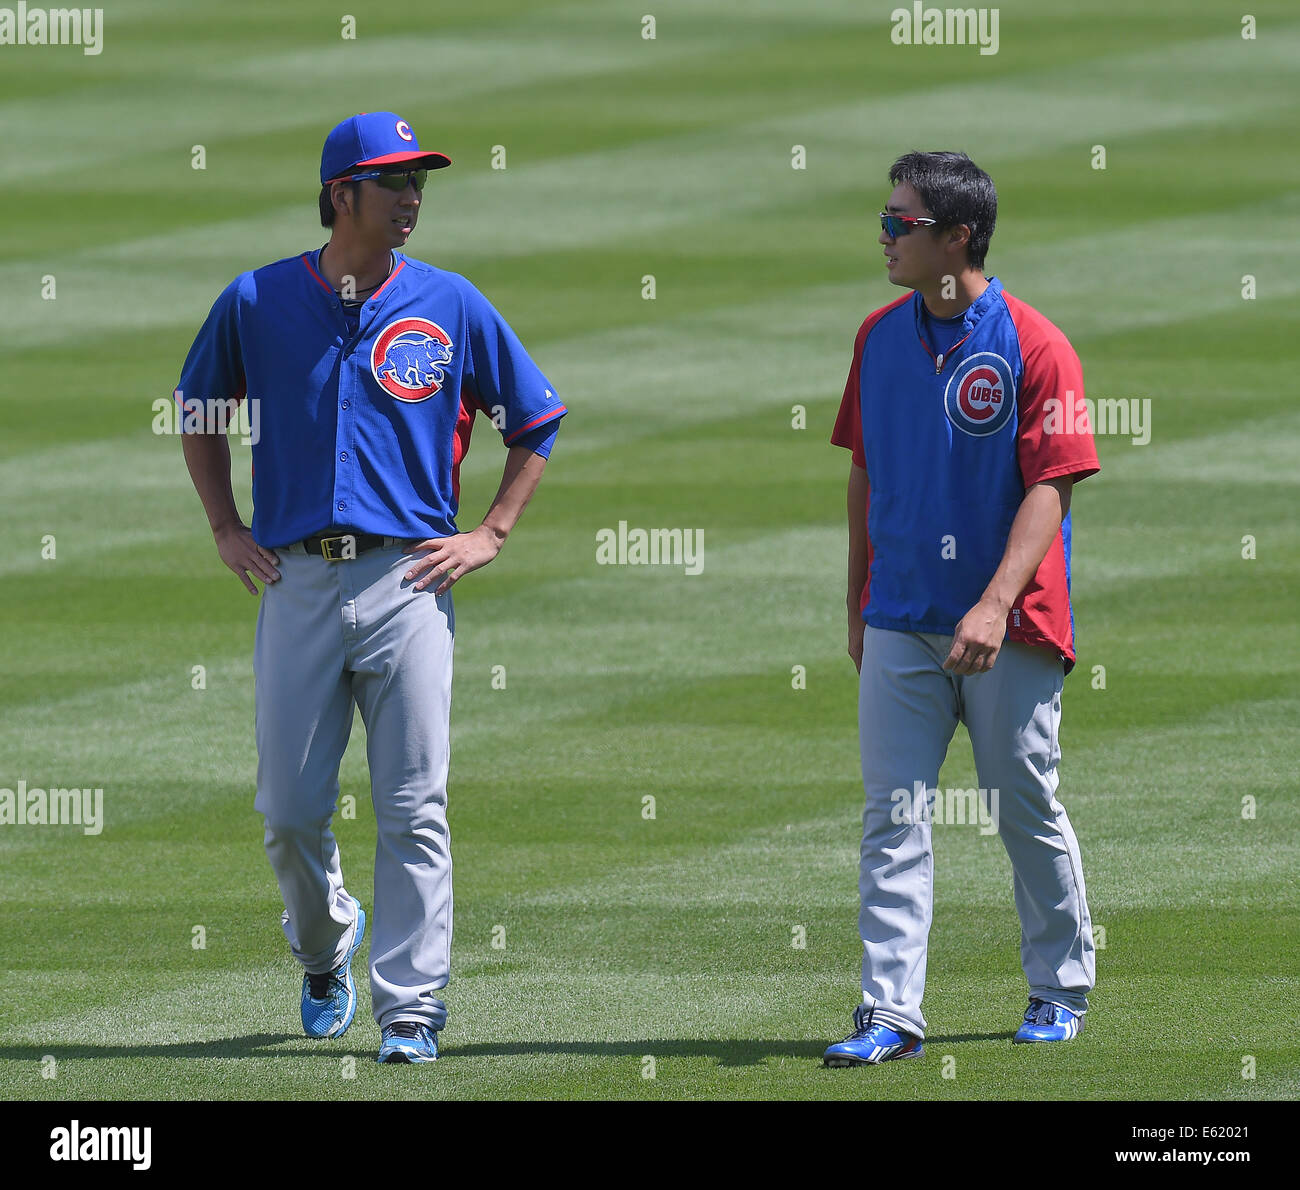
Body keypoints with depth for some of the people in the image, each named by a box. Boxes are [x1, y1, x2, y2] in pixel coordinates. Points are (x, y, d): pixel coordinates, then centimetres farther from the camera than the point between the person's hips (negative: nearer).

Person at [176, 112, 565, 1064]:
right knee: (290, 810, 3)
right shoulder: (258, 302, 5)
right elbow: (198, 412, 21)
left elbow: (538, 422, 13)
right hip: (295, 583, 1)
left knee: (413, 810, -6)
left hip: (408, 581, -1)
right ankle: (326, 944, 31)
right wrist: (226, 529, 12)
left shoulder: (450, 306, 4)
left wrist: (491, 535, 5)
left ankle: (412, 1008, -2)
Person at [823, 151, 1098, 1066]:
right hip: (901, 624, 4)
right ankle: (891, 1012, -6)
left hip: (1009, 624, -4)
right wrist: (857, 606, 17)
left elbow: (1050, 488, -13)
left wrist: (996, 604, -23)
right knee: (893, 817, -4)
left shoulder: (1033, 346, -8)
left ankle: (1062, 991, 23)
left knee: (1027, 811, 7)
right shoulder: (880, 339, 9)